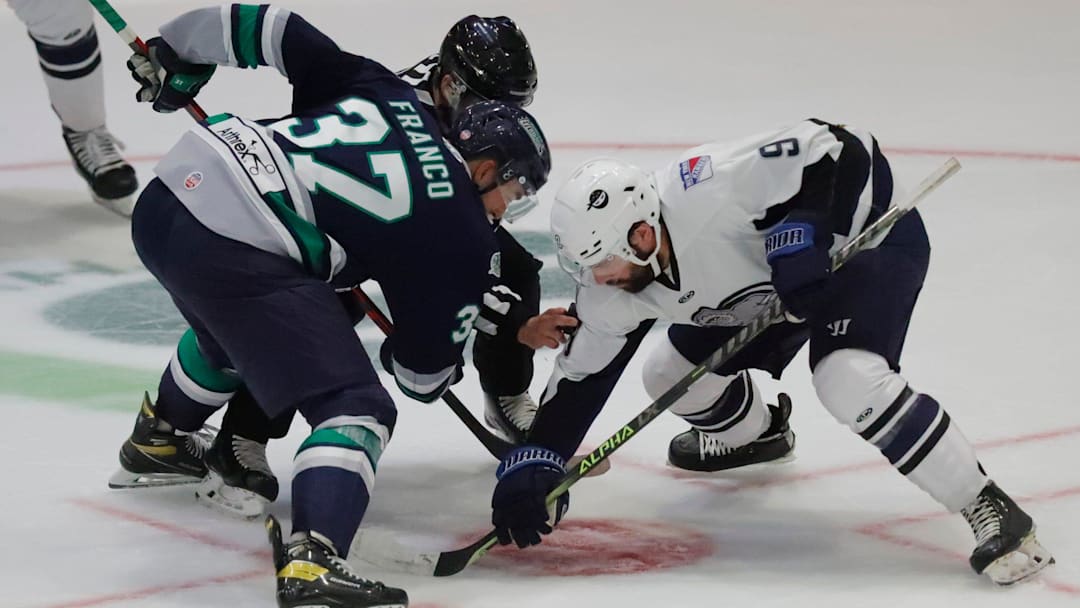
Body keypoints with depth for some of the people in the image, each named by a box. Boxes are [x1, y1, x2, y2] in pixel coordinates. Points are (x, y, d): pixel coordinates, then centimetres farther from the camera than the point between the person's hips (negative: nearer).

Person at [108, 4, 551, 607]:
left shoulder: (386, 91, 17)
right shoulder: (462, 239, 3)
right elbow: (424, 369, 10)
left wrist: (176, 52, 32)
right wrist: (436, 373, 34)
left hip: (172, 189, 8)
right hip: (240, 253, -8)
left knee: (231, 325, 40)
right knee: (355, 409, -5)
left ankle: (158, 439, 64)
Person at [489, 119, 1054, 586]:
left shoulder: (710, 191, -38)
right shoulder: (615, 290, -14)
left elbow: (835, 149, -33)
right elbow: (580, 375, -6)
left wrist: (802, 236, -39)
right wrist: (533, 463, -14)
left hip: (865, 230, -9)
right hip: (772, 280, 9)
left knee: (849, 381, -31)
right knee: (671, 375, 11)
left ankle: (989, 510, -24)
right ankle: (753, 431, 46)